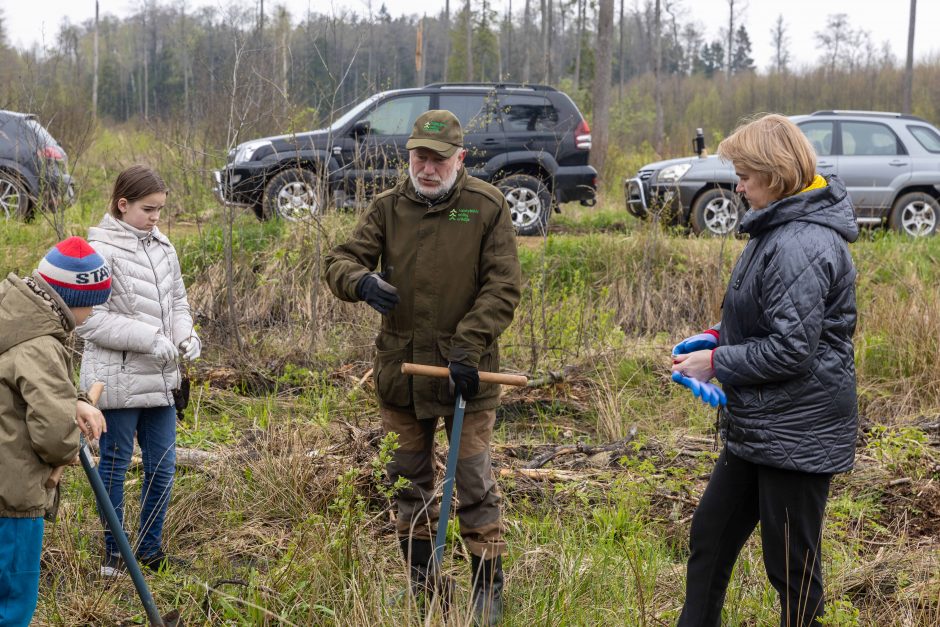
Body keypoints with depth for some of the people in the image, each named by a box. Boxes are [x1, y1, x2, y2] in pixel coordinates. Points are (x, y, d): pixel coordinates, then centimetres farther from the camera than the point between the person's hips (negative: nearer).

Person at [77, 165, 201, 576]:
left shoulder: (162, 248, 8)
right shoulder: (101, 251, -13)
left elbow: (177, 301, 17)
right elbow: (90, 319, -17)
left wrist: (185, 335, -4)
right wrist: (150, 337, -21)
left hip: (160, 379, 7)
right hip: (118, 381, -6)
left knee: (162, 467, 12)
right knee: (114, 465, 7)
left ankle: (150, 549, 27)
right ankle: (113, 553, 21)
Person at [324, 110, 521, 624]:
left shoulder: (487, 207, -5)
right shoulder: (388, 208, 5)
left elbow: (502, 287, -9)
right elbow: (340, 261, 1)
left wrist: (467, 347, -18)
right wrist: (362, 281, -23)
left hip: (465, 370, -4)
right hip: (401, 369, 4)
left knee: (475, 485, 0)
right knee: (408, 482, 14)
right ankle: (420, 583, 29)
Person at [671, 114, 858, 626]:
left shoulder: (803, 245, -22)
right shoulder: (776, 229, 10)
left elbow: (791, 349, -25)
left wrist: (716, 363, -13)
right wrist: (717, 337, 6)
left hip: (797, 436, -10)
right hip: (758, 427, 10)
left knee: (791, 566, 4)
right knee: (710, 536, 18)